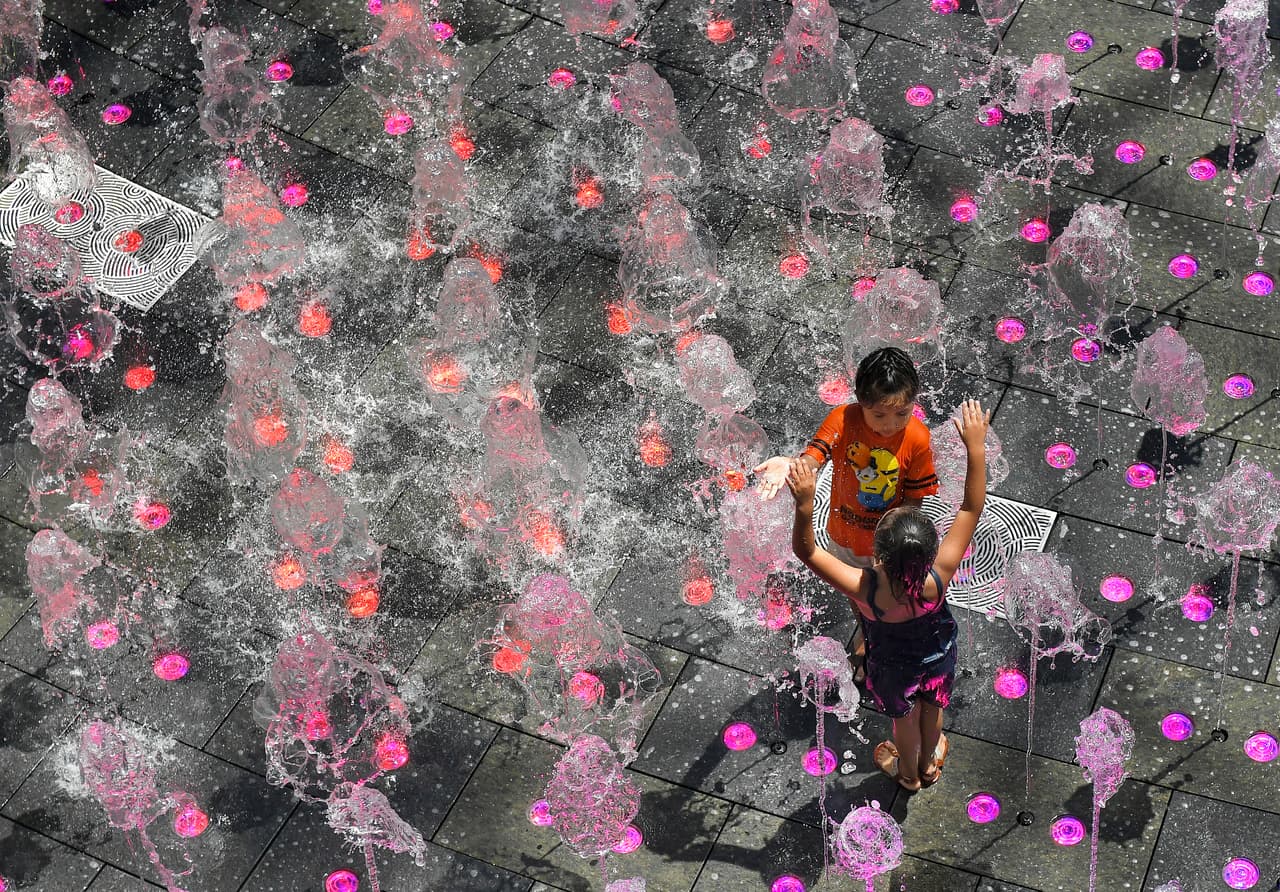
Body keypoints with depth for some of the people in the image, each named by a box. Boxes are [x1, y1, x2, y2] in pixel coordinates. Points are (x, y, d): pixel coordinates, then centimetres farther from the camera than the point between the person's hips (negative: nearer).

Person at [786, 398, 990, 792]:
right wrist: (976, 447, -36)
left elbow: (806, 550, -39)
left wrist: (805, 505, -57)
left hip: (894, 665, -1)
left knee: (905, 717, 30)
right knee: (932, 709, 32)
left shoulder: (864, 591, -44)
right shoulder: (939, 578, -40)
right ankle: (928, 764, 62)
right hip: (937, 655, 1)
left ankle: (908, 773, 60)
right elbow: (972, 509, -33)